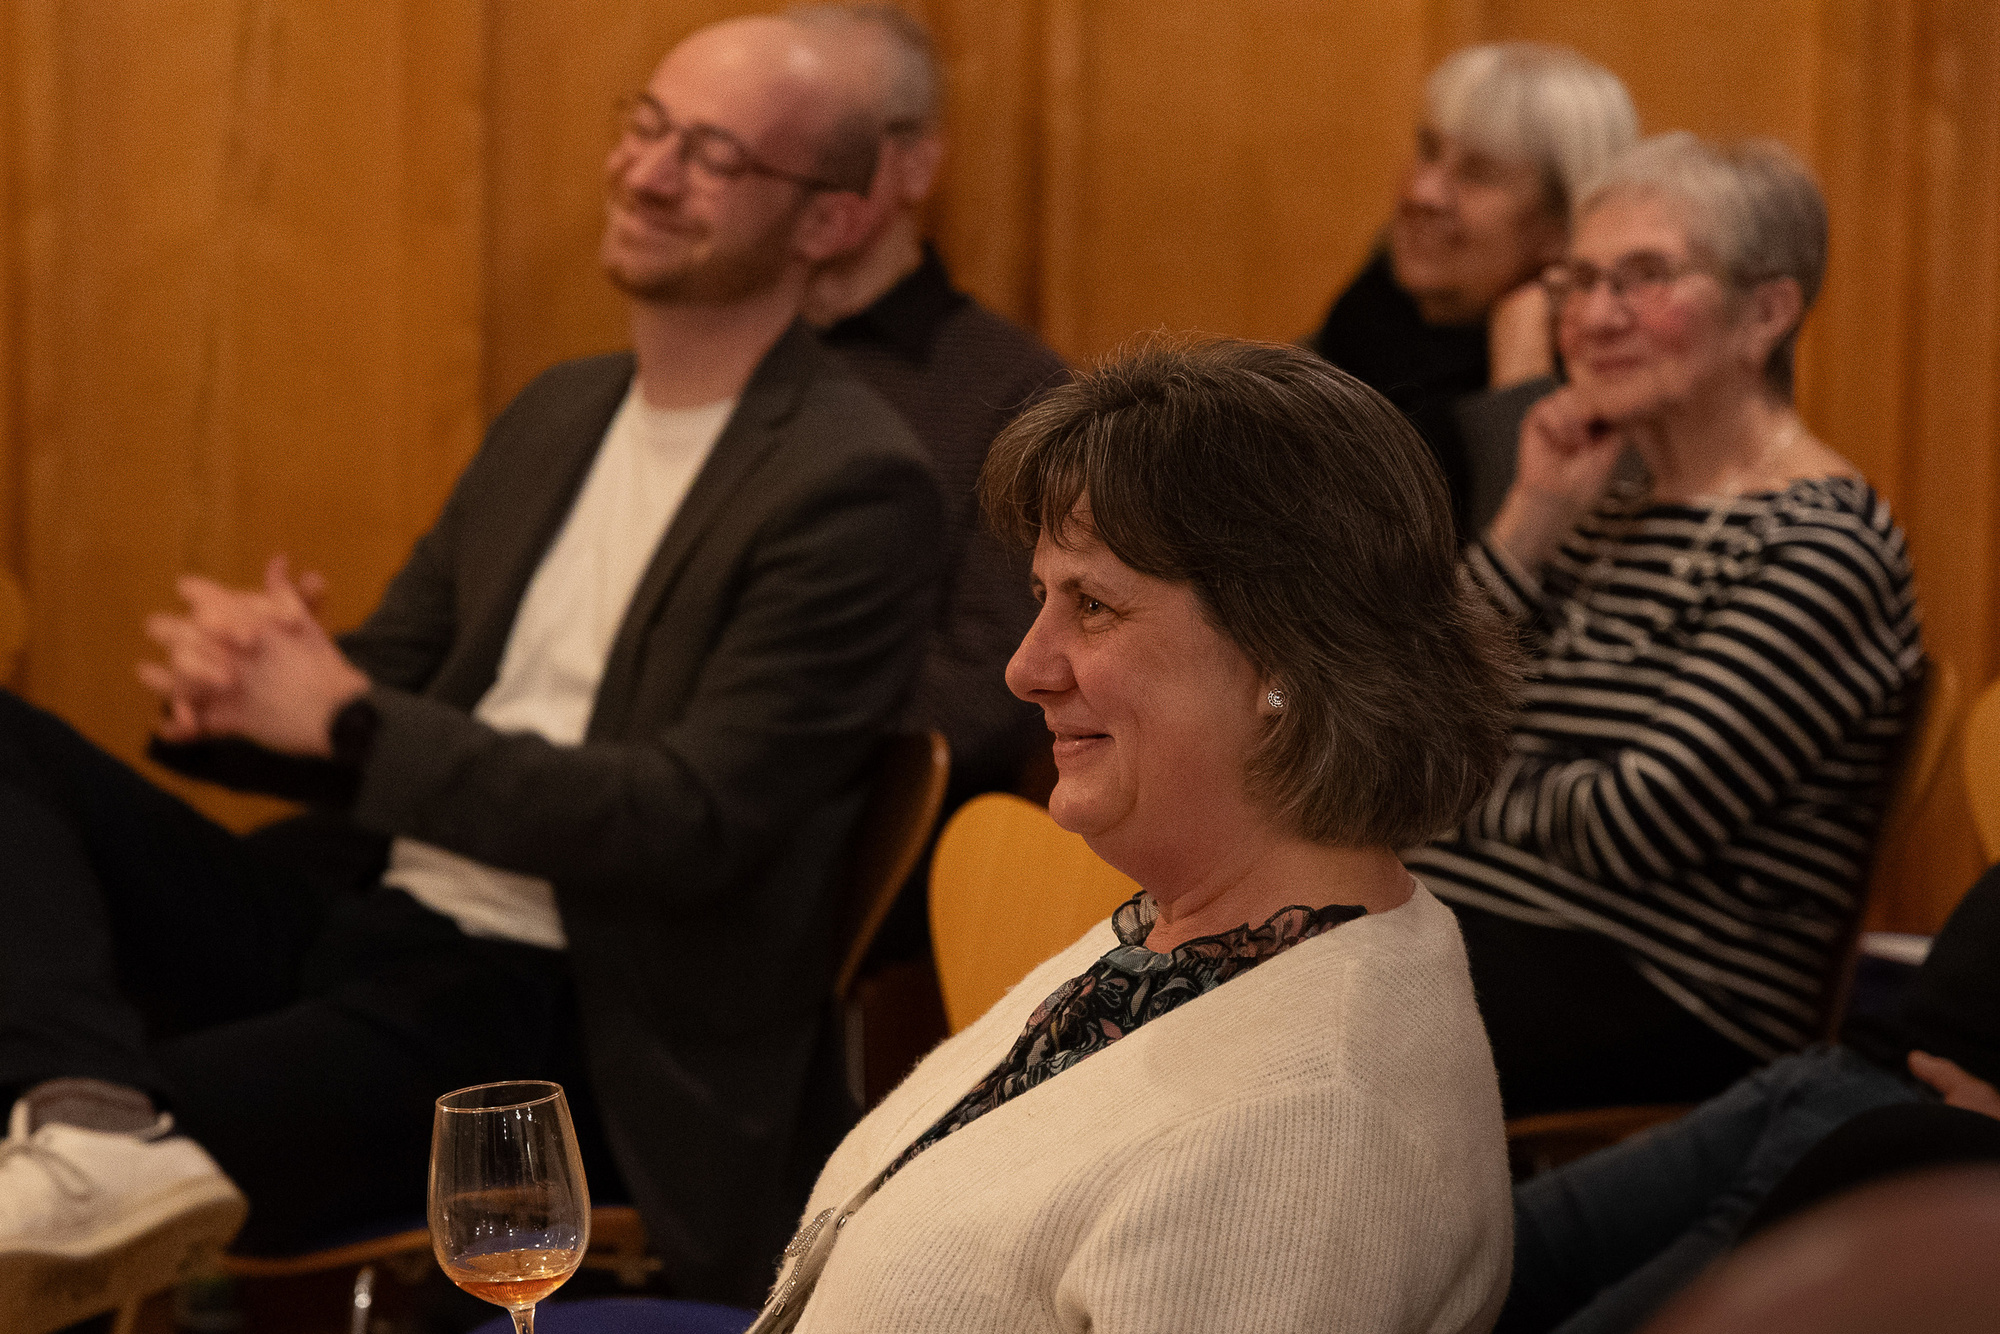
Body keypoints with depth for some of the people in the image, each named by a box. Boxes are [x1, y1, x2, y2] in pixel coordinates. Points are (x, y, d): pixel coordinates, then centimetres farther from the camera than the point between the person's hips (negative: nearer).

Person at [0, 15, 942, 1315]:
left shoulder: (855, 486, -11)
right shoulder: (562, 411, 16)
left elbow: (695, 822, -18)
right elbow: (392, 674, 19)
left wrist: (348, 720, -19)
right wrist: (248, 684, -8)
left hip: (540, 1008, -9)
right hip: (364, 914, 9)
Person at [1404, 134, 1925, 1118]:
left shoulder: (1816, 548, -10)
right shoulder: (1615, 512, 17)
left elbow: (1639, 823, -18)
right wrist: (1533, 515, 2)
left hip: (1669, 999, -8)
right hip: (1461, 924, 8)